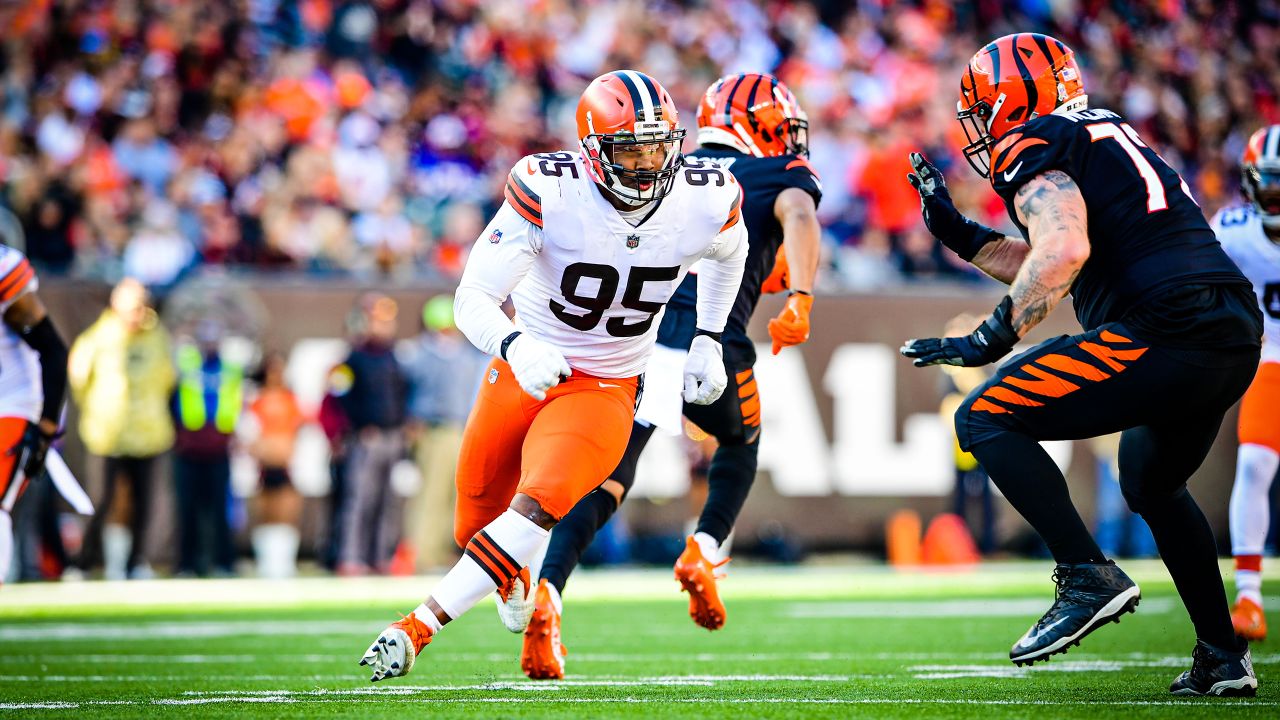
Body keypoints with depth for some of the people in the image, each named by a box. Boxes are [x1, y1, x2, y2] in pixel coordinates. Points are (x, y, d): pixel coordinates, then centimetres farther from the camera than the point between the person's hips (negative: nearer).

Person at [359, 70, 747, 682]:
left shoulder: (706, 200, -14)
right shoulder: (548, 192, -23)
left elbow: (728, 250, 14)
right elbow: (473, 298, -25)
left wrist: (709, 340, 11)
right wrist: (514, 345, -45)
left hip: (605, 390, 0)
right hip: (523, 372, 0)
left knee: (538, 505, -28)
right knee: (476, 528, 16)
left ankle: (418, 629, -24)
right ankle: (514, 585, 54)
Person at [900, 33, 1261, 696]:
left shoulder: (1032, 149, -1)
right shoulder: (1106, 136, 27)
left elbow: (1064, 250, -19)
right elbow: (1053, 273, 34)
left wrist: (990, 339, -16)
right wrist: (959, 234, 32)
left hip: (1164, 333, -9)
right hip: (1237, 340, 9)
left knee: (985, 419, -3)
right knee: (1151, 485, 32)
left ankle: (1089, 578, -14)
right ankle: (1223, 660, 29)